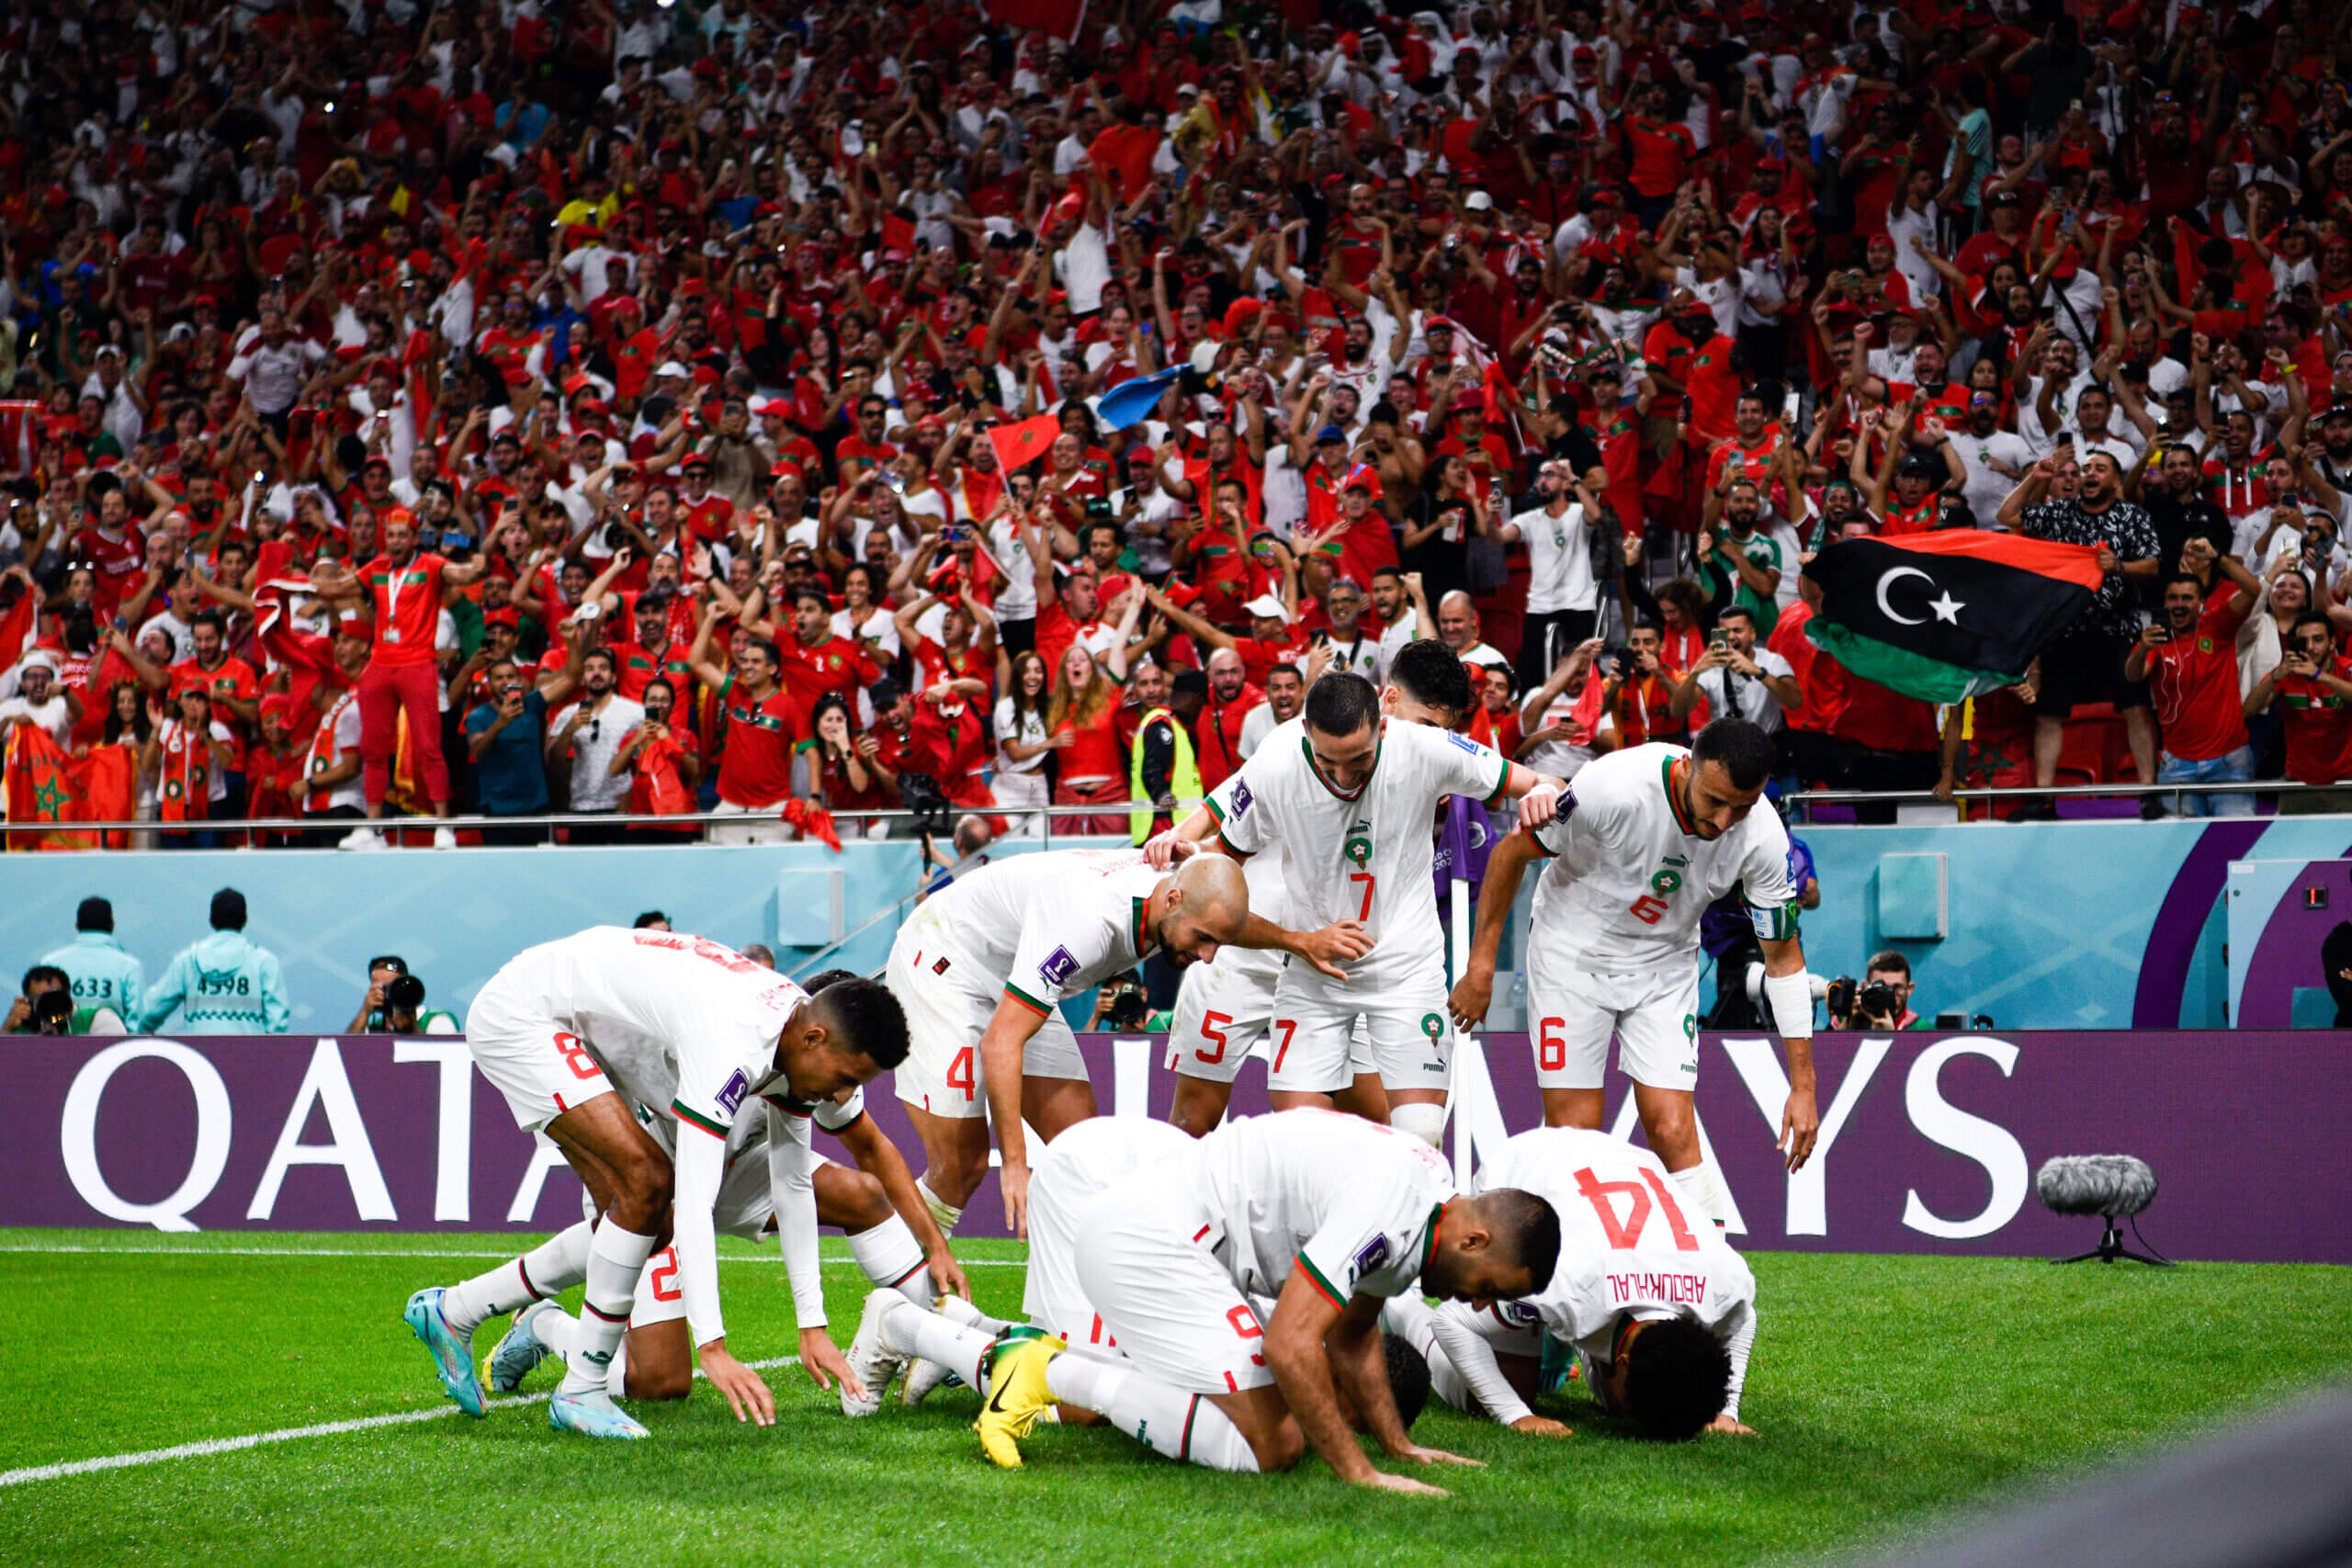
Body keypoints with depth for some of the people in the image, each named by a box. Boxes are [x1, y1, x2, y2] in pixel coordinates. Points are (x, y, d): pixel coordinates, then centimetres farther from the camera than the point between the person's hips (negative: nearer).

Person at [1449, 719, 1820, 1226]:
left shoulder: (1764, 839, -22)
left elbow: (1784, 958, -8)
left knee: (1674, 1134, -10)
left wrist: (1803, 1086, -8)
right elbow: (1510, 853, -15)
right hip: (1575, 954, -2)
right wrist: (1481, 967, -10)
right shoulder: (1613, 787, -32)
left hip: (1665, 967, 2)